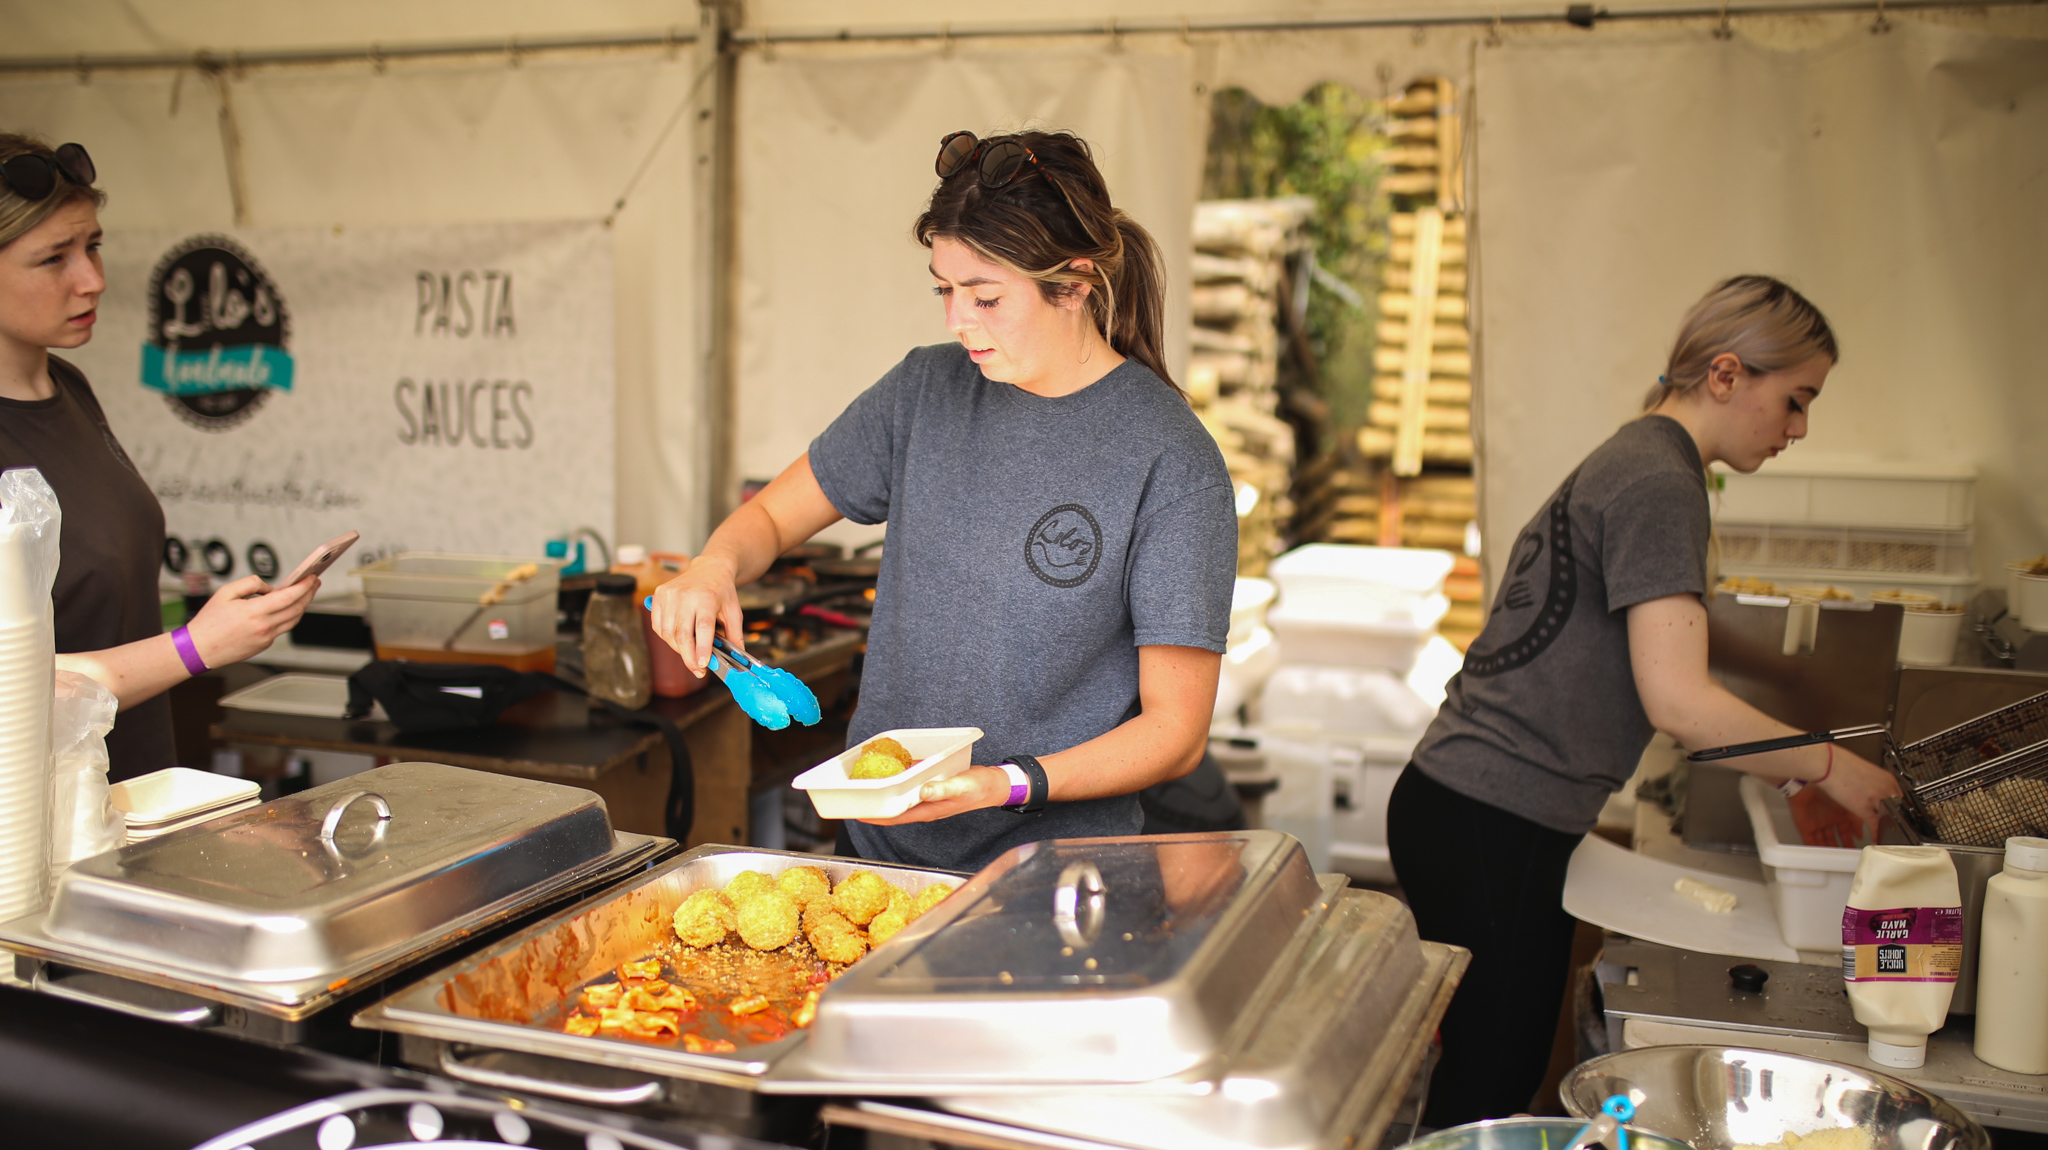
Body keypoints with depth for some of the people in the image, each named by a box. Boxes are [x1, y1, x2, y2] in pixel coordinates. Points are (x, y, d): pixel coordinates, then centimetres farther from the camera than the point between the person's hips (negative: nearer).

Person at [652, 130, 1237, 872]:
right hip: (883, 843, 4)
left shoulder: (1172, 463, -11)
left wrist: (1006, 784, -20)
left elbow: (1176, 732, -8)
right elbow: (772, 515, 16)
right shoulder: (926, 391, 5)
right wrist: (715, 567, -6)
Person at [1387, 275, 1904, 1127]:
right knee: (1491, 1092, -2)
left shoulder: (1634, 462, 17)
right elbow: (1678, 701, -21)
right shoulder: (1659, 486, -14)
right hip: (1488, 830, -10)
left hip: (1461, 803, 10)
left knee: (1500, 1072, 16)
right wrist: (1826, 765, -9)